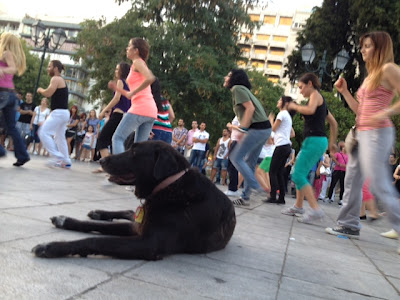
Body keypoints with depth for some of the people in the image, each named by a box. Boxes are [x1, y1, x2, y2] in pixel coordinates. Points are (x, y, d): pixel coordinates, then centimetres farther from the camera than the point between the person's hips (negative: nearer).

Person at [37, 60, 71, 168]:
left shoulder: (56, 79, -9)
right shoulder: (62, 80, 22)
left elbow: (48, 93, -18)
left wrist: (40, 90, 0)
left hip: (59, 112, -10)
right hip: (64, 112, 10)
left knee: (44, 132, -11)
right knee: (60, 137, 14)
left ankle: (57, 157, -14)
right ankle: (66, 162, 16)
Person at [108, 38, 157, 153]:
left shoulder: (137, 62, 0)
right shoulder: (140, 64, 26)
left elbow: (150, 78, -22)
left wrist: (133, 92, -14)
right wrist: (117, 89, 20)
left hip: (140, 108, -9)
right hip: (151, 111, 9)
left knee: (118, 138, -5)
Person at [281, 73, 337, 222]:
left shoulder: (315, 95, -4)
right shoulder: (320, 100, 22)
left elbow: (310, 110, -27)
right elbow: (333, 123, 25)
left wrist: (294, 106, -10)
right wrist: (331, 143, 26)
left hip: (314, 140, -10)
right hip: (315, 141, 10)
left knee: (298, 175, -14)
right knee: (299, 174, 16)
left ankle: (315, 210, -19)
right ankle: (298, 206, 26)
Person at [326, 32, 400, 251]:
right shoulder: (370, 76, 21)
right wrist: (344, 91, 13)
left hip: (377, 133, -9)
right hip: (361, 132, 9)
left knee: (379, 185, -12)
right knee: (352, 180, 11)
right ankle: (349, 225, 20)